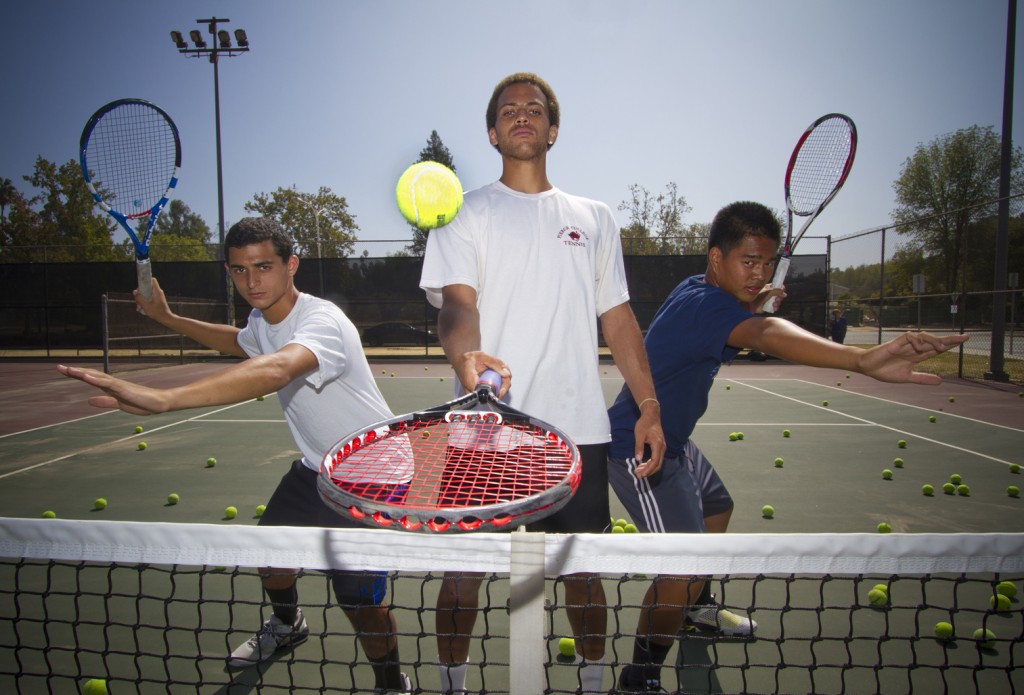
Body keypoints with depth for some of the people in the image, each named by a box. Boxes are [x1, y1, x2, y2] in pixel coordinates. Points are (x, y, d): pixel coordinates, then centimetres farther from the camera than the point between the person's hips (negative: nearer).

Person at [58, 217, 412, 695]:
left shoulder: (323, 322, -31)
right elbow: (239, 343, 26)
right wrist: (168, 318, 22)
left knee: (356, 592, -14)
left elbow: (274, 370, -54)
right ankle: (287, 624, 51)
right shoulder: (262, 320, -1)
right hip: (316, 468, 9)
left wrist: (161, 399, -63)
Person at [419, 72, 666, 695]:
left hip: (578, 427, 2)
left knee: (583, 568, 11)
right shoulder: (465, 213, 6)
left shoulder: (595, 219, 15)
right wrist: (467, 356, -31)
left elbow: (618, 317, 14)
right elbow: (456, 301, -8)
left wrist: (649, 405, 7)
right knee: (464, 569, 5)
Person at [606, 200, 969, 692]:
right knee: (684, 567, -19)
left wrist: (748, 307, 4)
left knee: (715, 506, 30)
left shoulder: (695, 289, 2)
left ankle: (697, 607, 53)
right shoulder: (706, 304, -30)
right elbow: (766, 335, -52)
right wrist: (861, 359, -69)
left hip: (669, 440, 12)